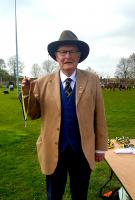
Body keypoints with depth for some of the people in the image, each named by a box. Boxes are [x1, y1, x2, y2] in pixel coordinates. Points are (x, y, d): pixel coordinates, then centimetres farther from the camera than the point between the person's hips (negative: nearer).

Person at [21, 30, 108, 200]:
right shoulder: (43, 83, -5)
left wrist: (100, 147, 3)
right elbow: (33, 115, -1)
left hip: (83, 151, 0)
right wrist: (28, 93, -19)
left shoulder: (92, 80, -5)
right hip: (53, 151, 0)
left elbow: (99, 116, -1)